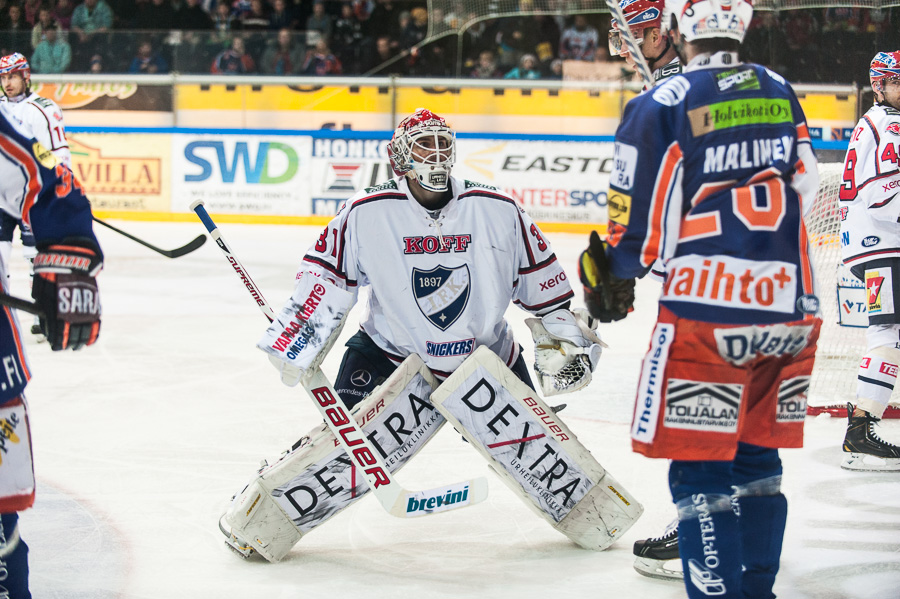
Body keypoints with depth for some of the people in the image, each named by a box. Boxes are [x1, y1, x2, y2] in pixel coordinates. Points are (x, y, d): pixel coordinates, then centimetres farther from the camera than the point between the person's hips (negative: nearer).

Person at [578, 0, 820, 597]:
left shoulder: (660, 107, -10)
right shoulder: (780, 92, 8)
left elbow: (641, 225, -6)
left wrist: (613, 279, 12)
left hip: (709, 315, -6)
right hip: (791, 308, 6)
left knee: (700, 471, 0)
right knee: (757, 459, 18)